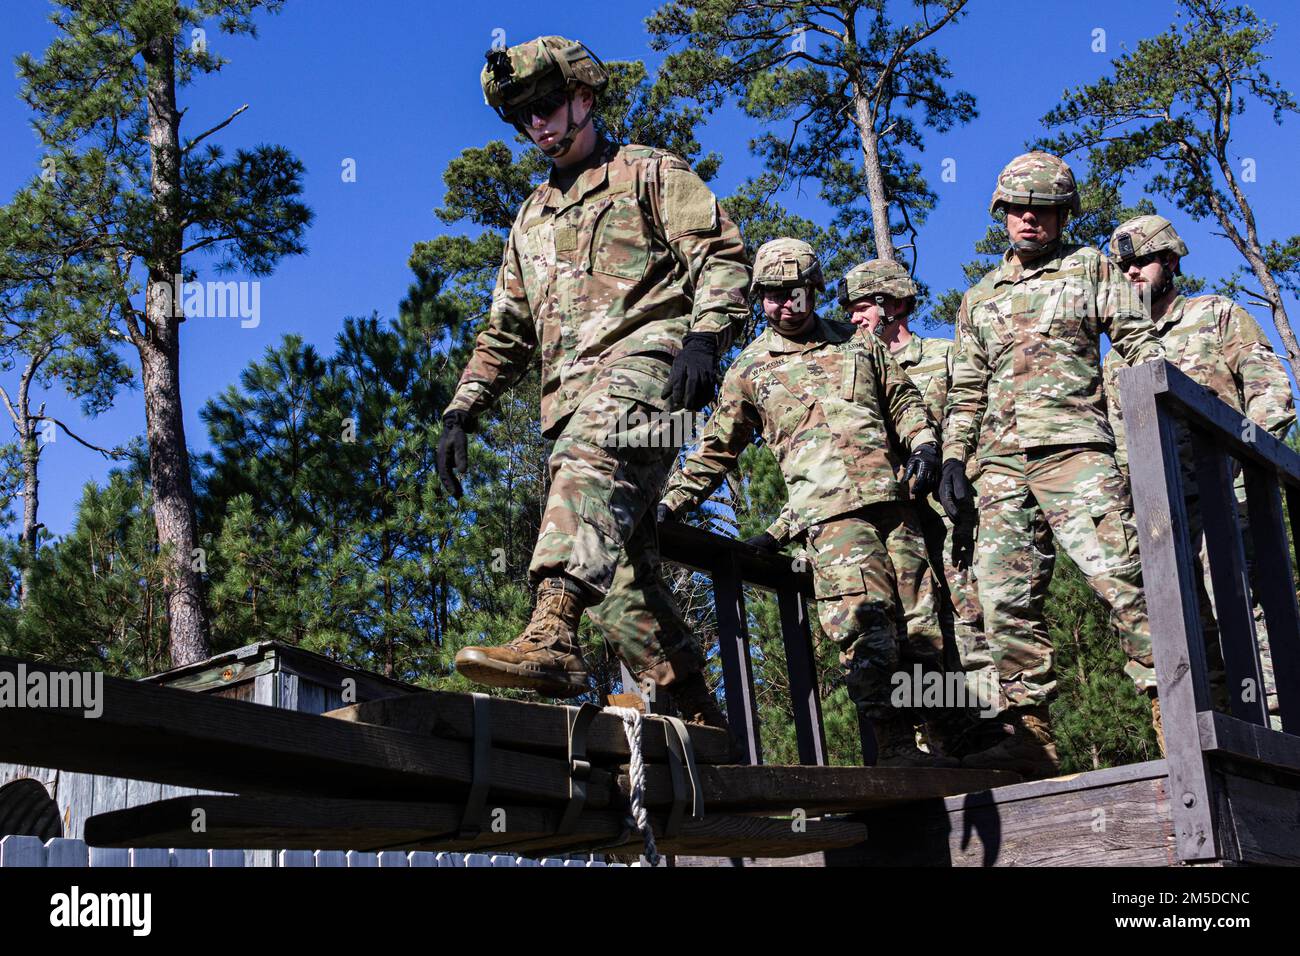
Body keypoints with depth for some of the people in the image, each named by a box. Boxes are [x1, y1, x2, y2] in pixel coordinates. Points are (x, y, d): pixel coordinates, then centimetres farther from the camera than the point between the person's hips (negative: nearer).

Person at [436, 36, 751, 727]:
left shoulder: (649, 174, 14)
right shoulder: (532, 218, 32)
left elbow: (724, 255, 1)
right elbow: (504, 333, 32)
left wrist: (704, 336, -17)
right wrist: (460, 413, 20)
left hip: (641, 357, -7)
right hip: (571, 393, 7)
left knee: (588, 464, -36)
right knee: (621, 563, -1)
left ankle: (553, 635, -55)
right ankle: (698, 716, 4)